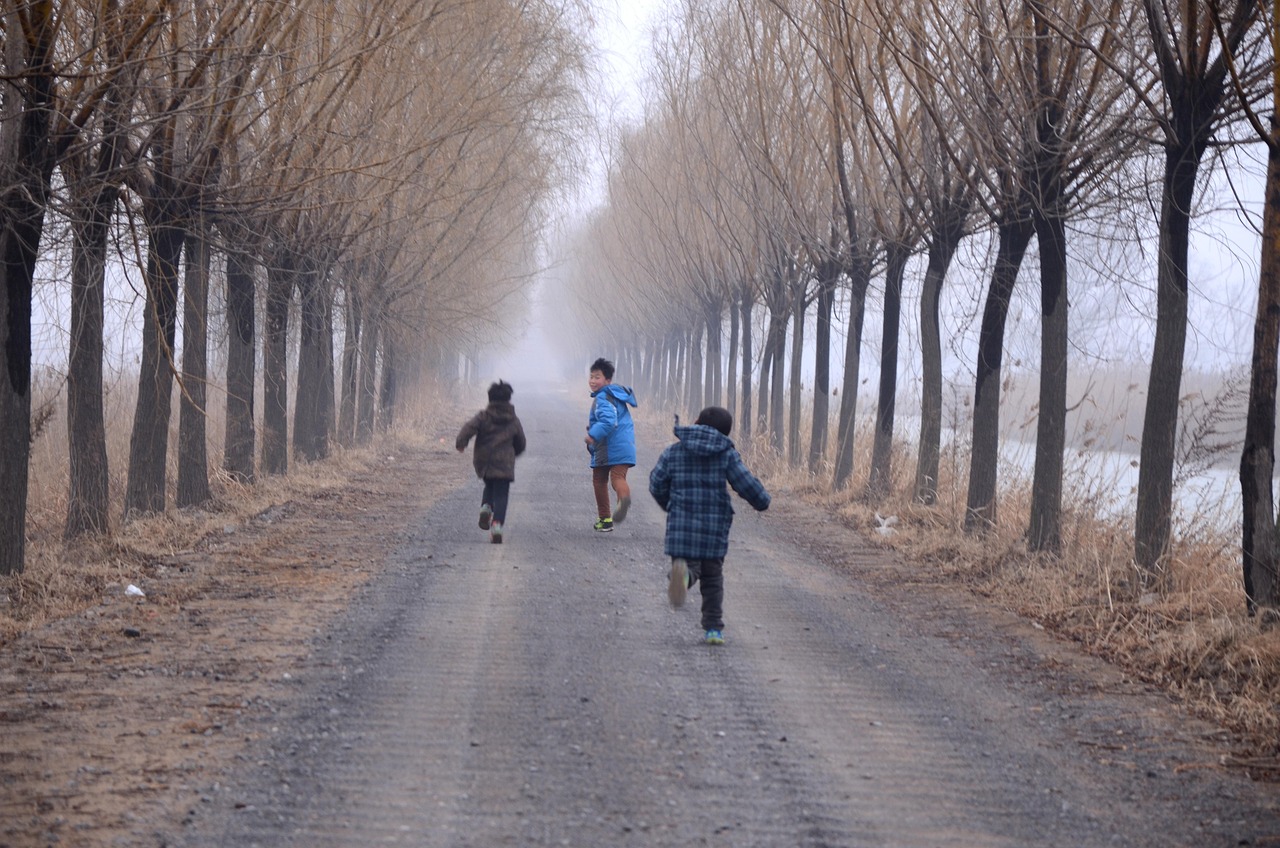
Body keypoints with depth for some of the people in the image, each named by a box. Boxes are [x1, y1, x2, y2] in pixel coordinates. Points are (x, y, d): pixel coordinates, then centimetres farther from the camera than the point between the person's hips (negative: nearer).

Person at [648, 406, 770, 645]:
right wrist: (762, 501, 15)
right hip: (715, 526, 0)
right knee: (713, 578, 14)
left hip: (681, 525, 0)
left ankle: (682, 572, -34)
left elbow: (657, 484, 5)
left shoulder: (674, 452, 4)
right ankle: (714, 628, 11)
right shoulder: (726, 454, 0)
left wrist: (669, 506, 24)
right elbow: (746, 484, -4)